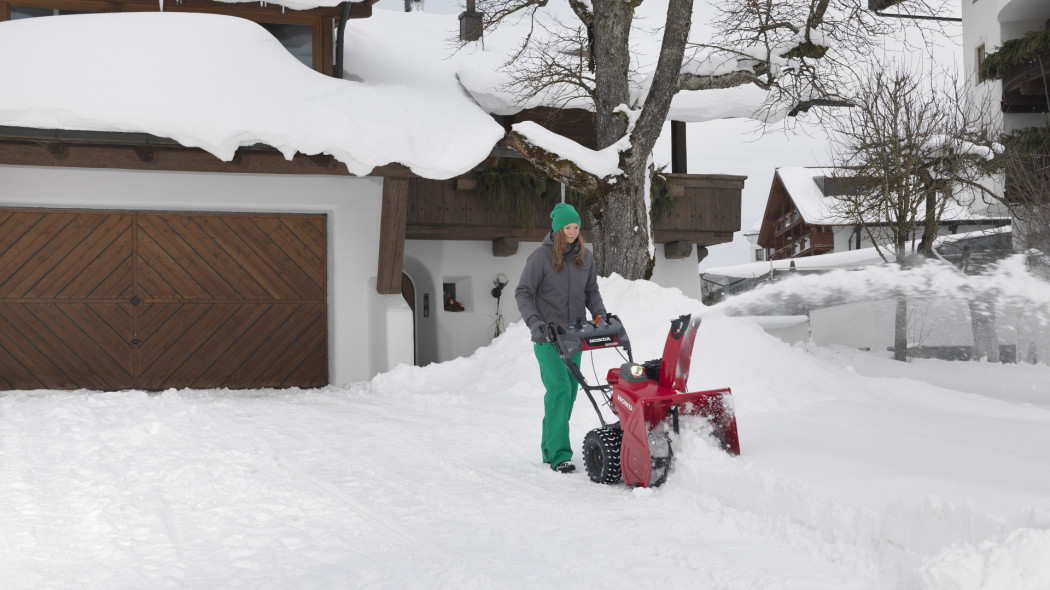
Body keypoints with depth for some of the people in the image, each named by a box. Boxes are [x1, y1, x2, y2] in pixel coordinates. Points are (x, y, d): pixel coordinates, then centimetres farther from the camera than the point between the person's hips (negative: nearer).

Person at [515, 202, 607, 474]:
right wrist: (534, 321, -20)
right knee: (559, 389, -15)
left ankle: (550, 448, 19)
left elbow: (591, 291, 17)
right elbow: (523, 293, -7)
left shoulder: (585, 257, 8)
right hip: (547, 335, -6)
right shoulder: (541, 256, -8)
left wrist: (600, 314, 0)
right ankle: (560, 454, -15)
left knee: (569, 392, 7)